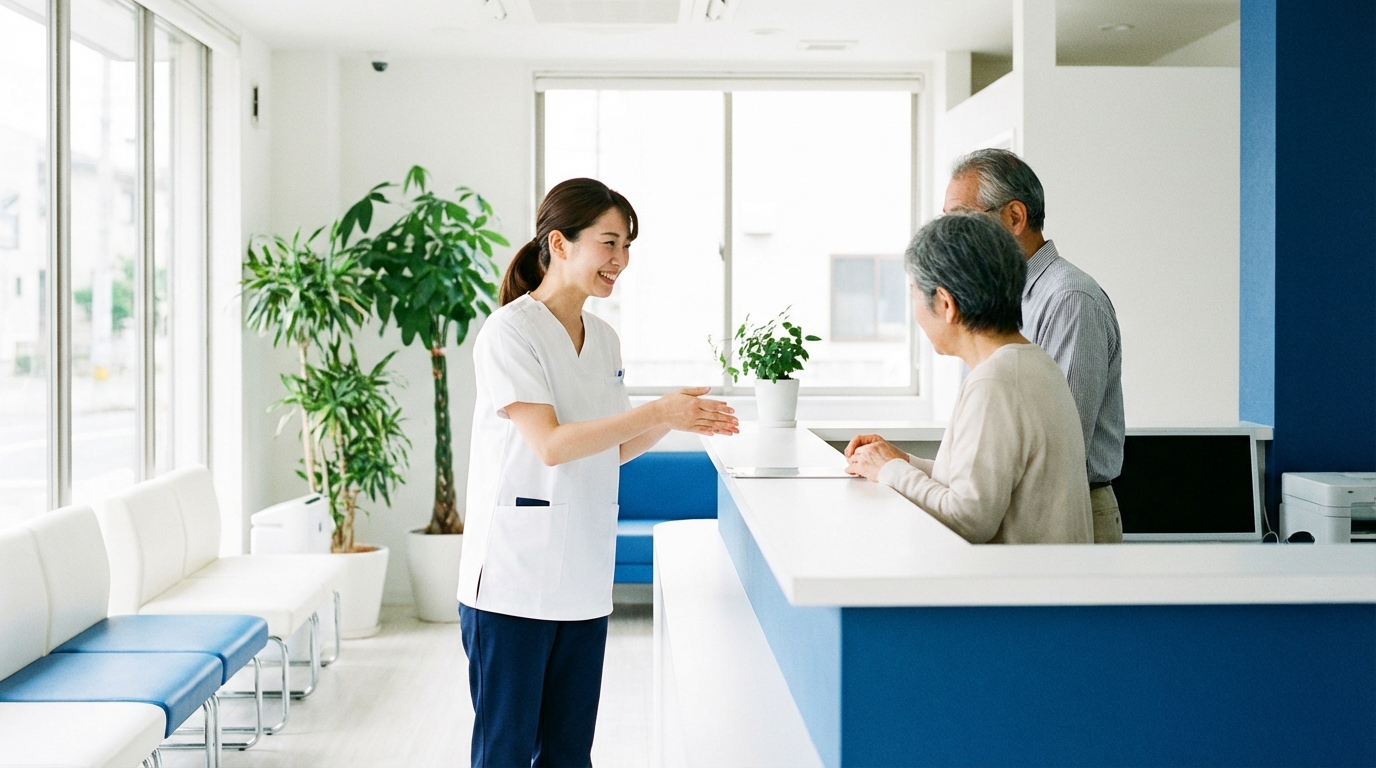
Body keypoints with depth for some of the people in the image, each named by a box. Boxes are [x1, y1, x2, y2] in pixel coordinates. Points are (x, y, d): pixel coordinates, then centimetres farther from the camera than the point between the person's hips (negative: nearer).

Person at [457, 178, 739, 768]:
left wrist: (677, 419, -1)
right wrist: (656, 412, -23)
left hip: (583, 578, 7)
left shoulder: (604, 340, 11)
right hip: (514, 577, -7)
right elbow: (550, 444, -20)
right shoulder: (509, 332, -11)